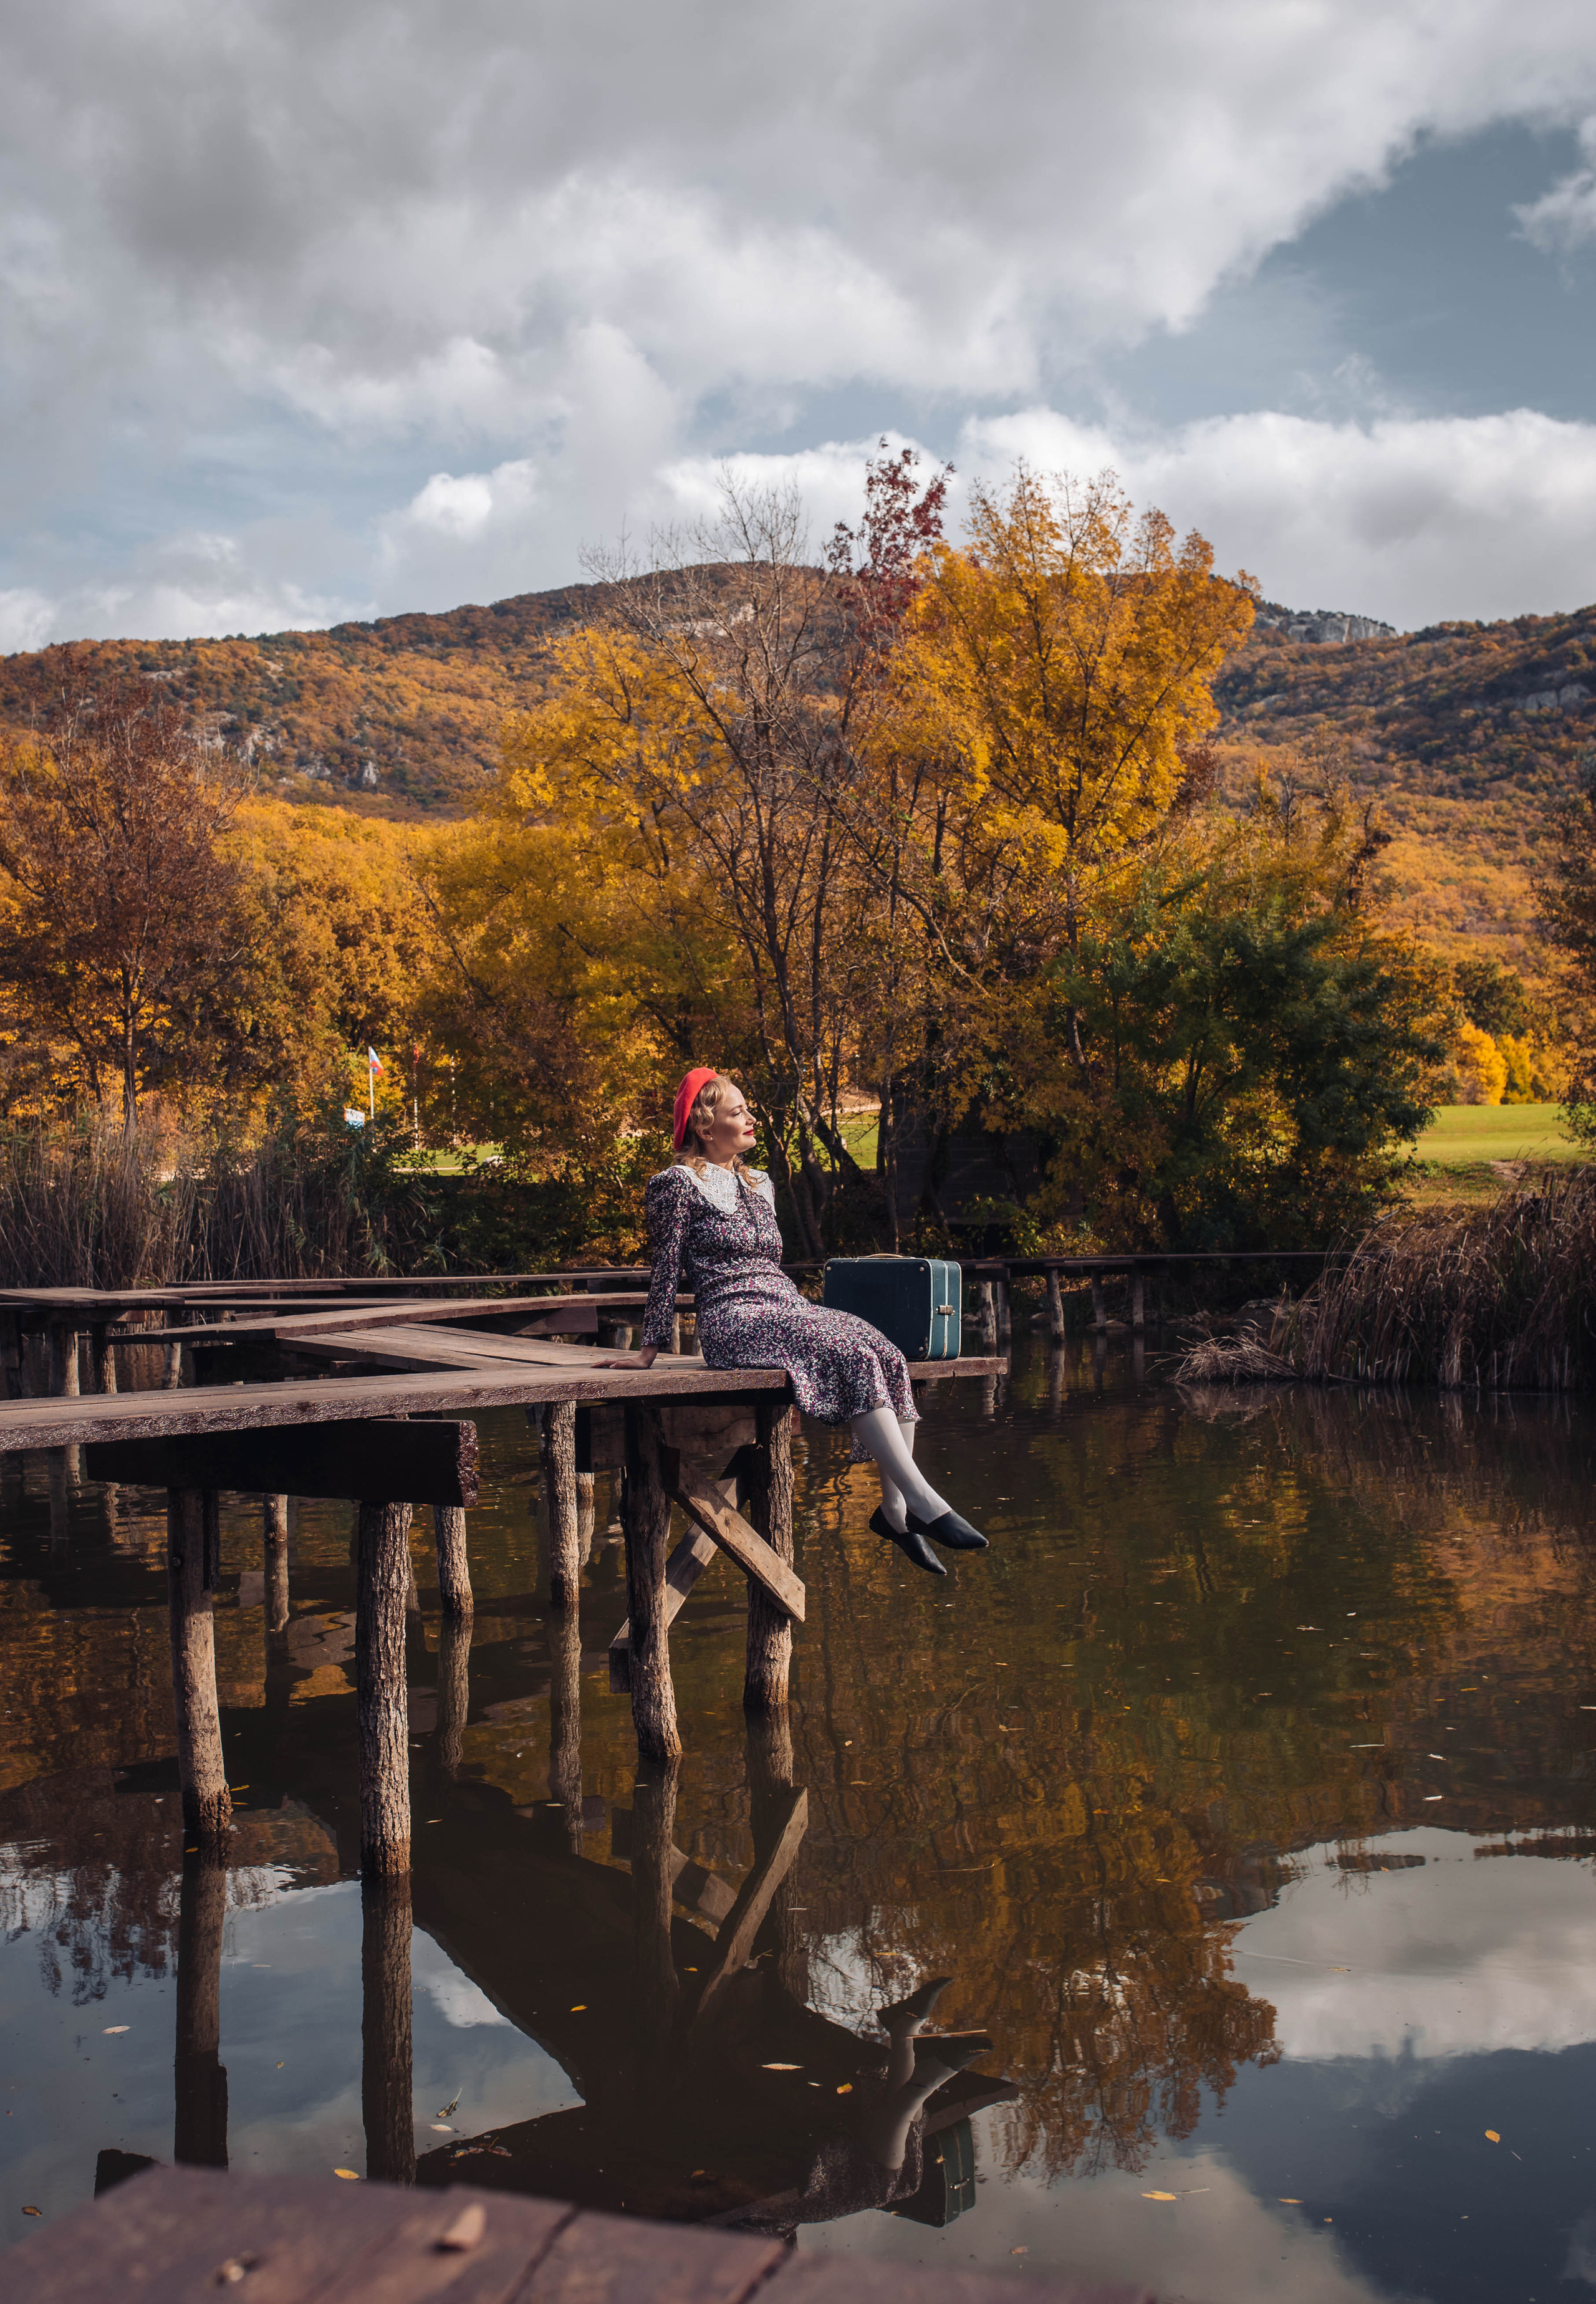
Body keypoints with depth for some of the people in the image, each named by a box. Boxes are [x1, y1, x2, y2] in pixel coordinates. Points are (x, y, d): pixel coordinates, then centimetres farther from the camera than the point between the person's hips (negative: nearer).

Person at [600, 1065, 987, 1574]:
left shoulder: (758, 1183, 24)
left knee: (889, 1357, -21)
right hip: (734, 1320, -8)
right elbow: (666, 1269, -1)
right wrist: (649, 1349, -2)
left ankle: (895, 1508, -24)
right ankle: (924, 1502, -35)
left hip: (786, 1306, 8)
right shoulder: (678, 1183, 1)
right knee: (854, 1359, -30)